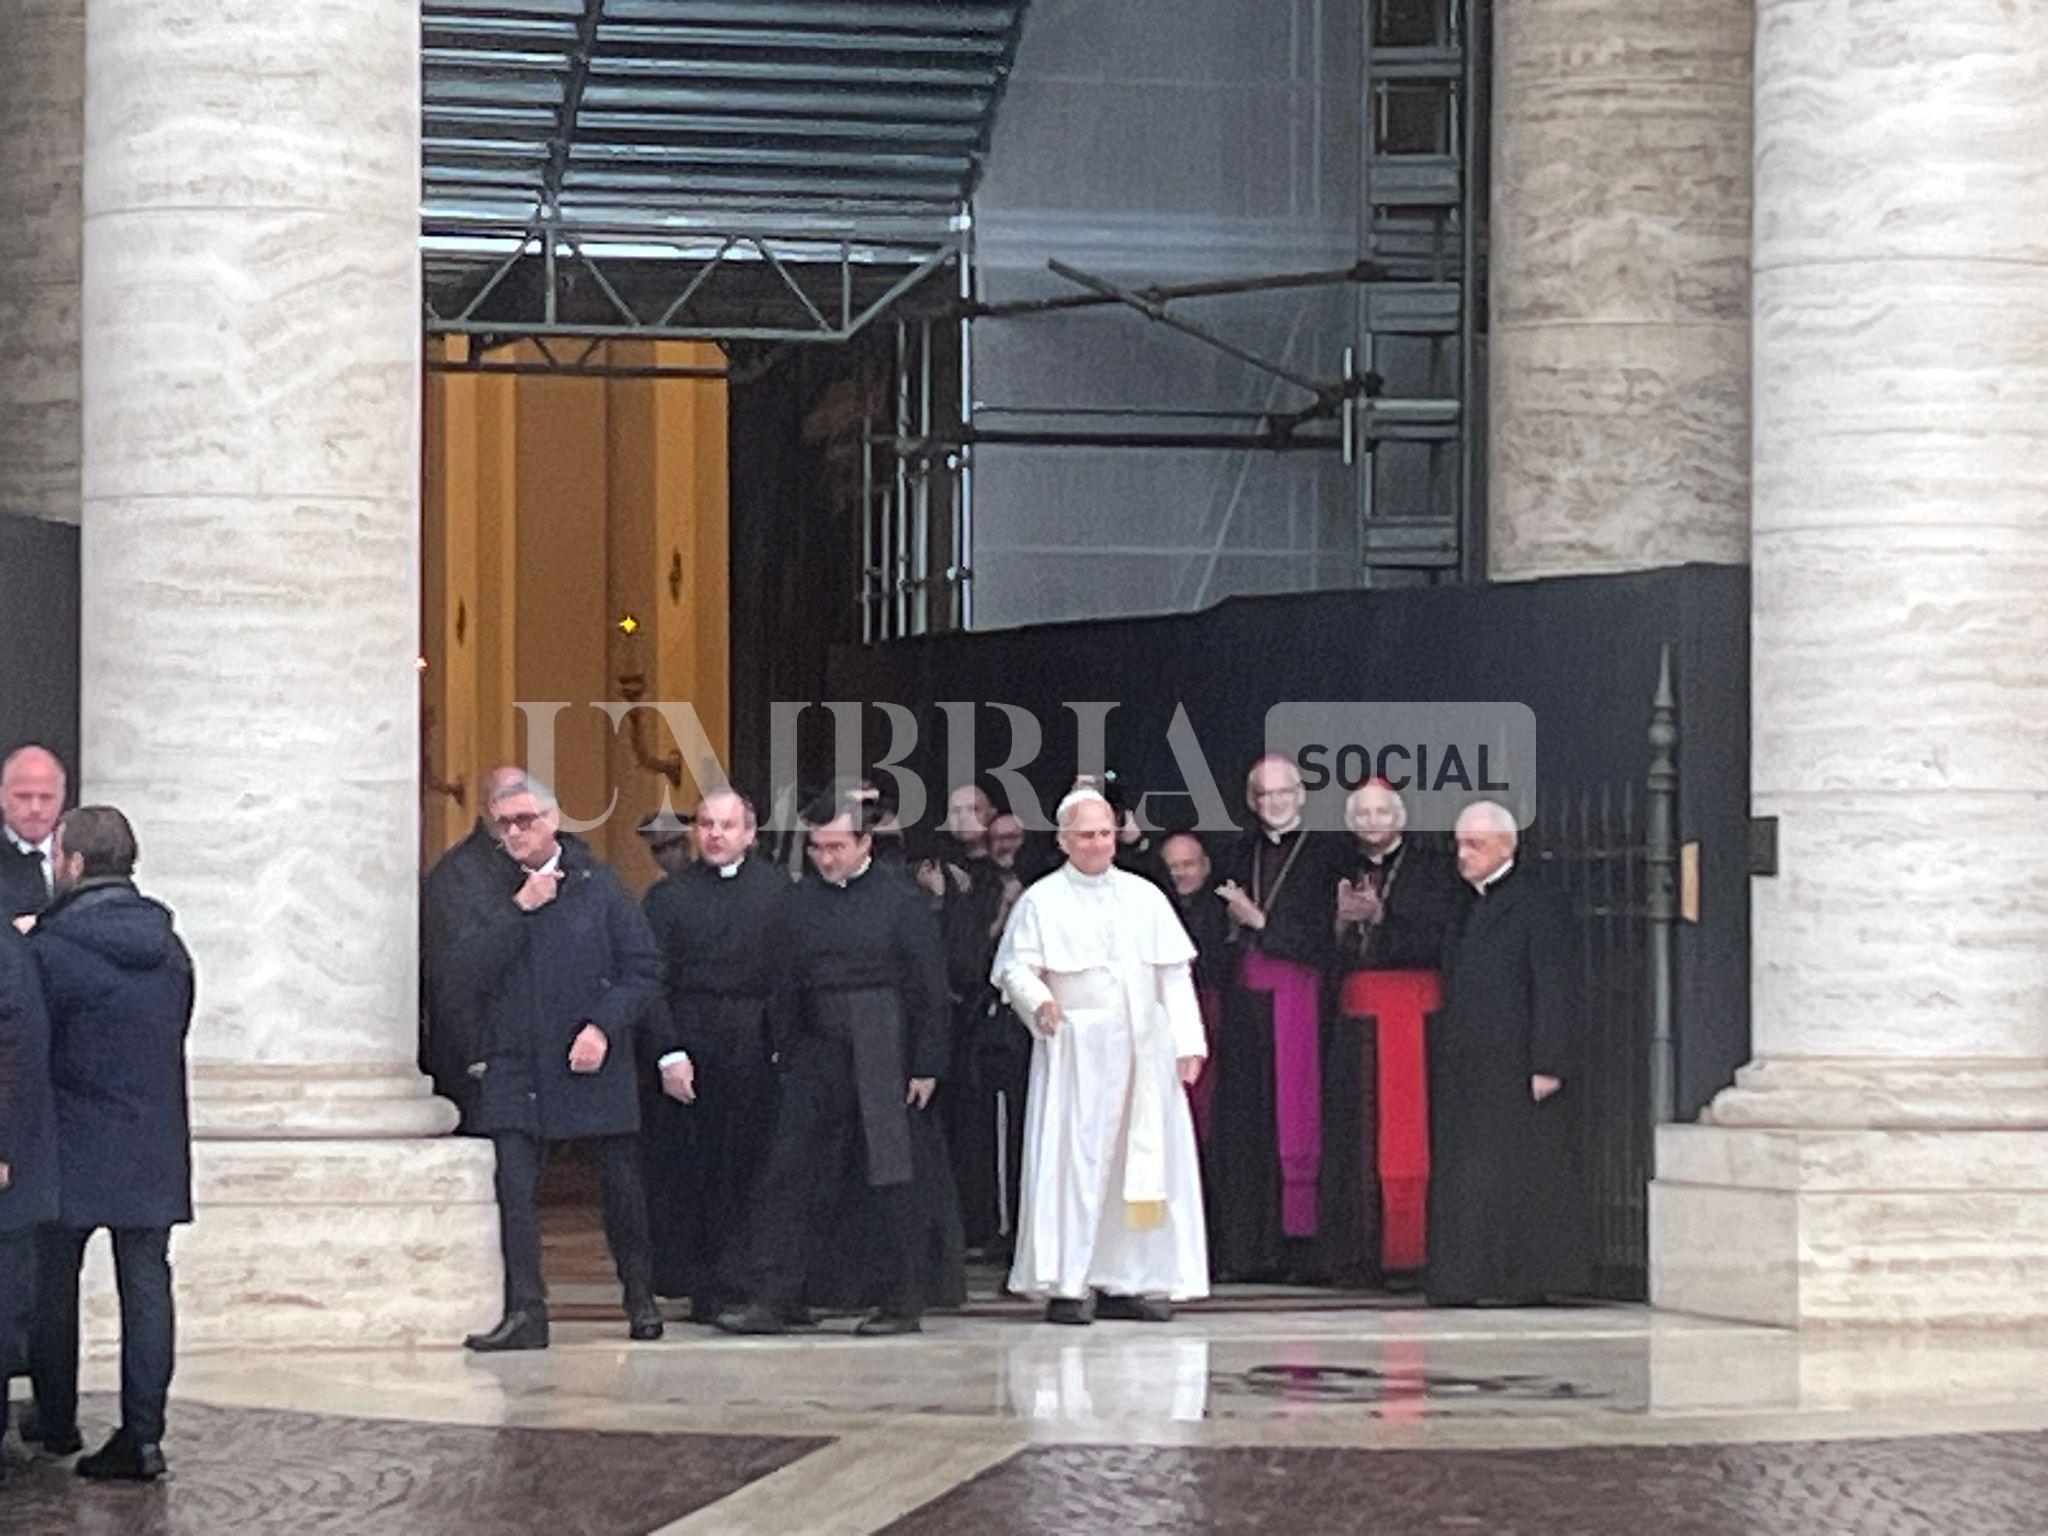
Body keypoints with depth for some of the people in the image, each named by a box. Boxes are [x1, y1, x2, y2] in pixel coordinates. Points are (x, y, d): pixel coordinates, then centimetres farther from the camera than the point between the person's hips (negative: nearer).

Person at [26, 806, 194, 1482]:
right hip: (153, 1151, 5)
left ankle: (56, 1420, 20)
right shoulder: (170, 949, 5)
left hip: (71, 1150, -4)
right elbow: (173, 1037, 11)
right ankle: (142, 1435, 0)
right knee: (145, 1285, 4)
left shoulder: (51, 949, -14)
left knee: (51, 1283, 12)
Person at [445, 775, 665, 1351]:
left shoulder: (600, 889, 1)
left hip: (596, 1067, -1)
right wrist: (517, 911, -11)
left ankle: (641, 1299, 26)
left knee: (621, 1186, 8)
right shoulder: (489, 903, 8)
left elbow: (645, 973, 0)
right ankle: (524, 1313, -11)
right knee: (514, 1188, -11)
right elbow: (464, 977, -6)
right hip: (515, 1070, 1)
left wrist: (603, 1027, -14)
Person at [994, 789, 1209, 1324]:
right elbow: (1015, 969, -2)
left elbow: (1174, 974, 12)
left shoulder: (1145, 897, 13)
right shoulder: (1042, 901, 3)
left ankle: (1126, 1283, 7)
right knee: (1072, 1159, -7)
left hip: (1142, 1050, 4)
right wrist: (1040, 1001, -23)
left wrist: (1187, 1041, 4)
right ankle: (1063, 1286, -6)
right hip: (1074, 1051, -4)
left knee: (1144, 1159, 2)